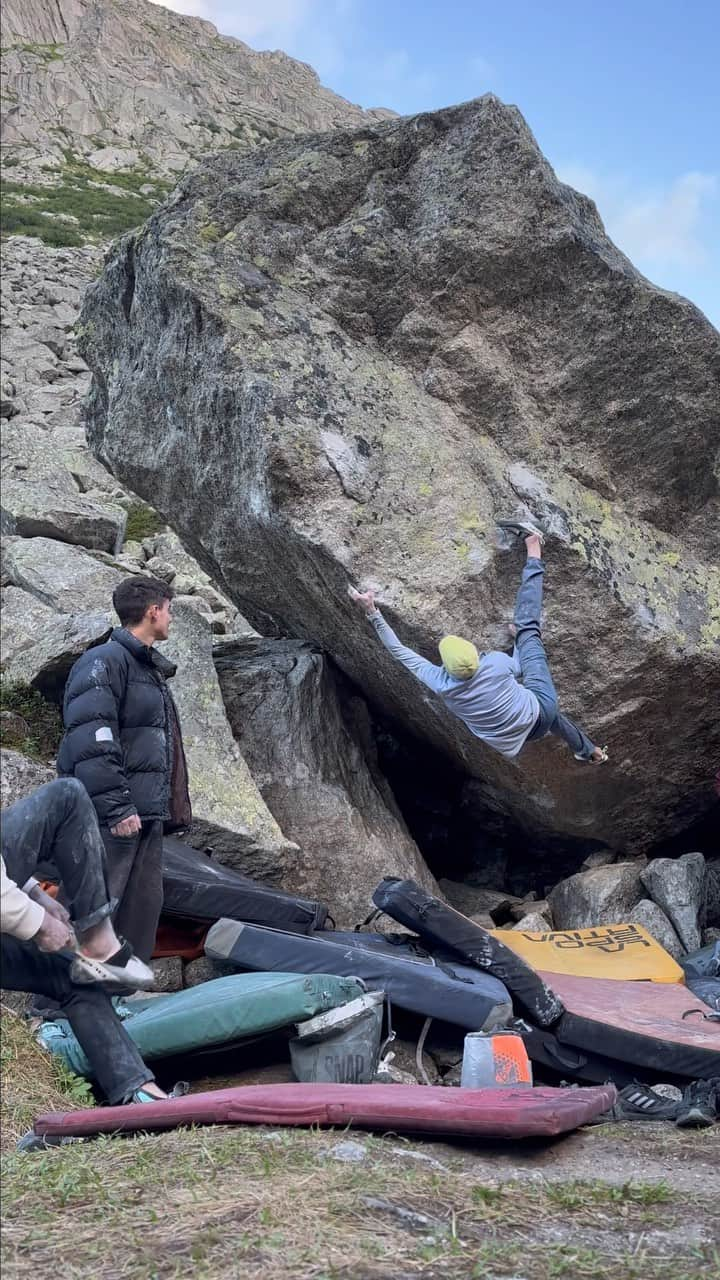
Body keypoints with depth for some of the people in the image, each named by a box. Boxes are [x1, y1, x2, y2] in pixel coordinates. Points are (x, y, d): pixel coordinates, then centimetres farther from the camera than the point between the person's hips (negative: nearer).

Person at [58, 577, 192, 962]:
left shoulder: (151, 668, 22)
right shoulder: (105, 661, -9)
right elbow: (90, 742, -19)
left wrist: (171, 809, 19)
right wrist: (116, 807, -22)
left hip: (146, 815, 10)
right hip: (111, 819, -10)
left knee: (141, 915, 10)